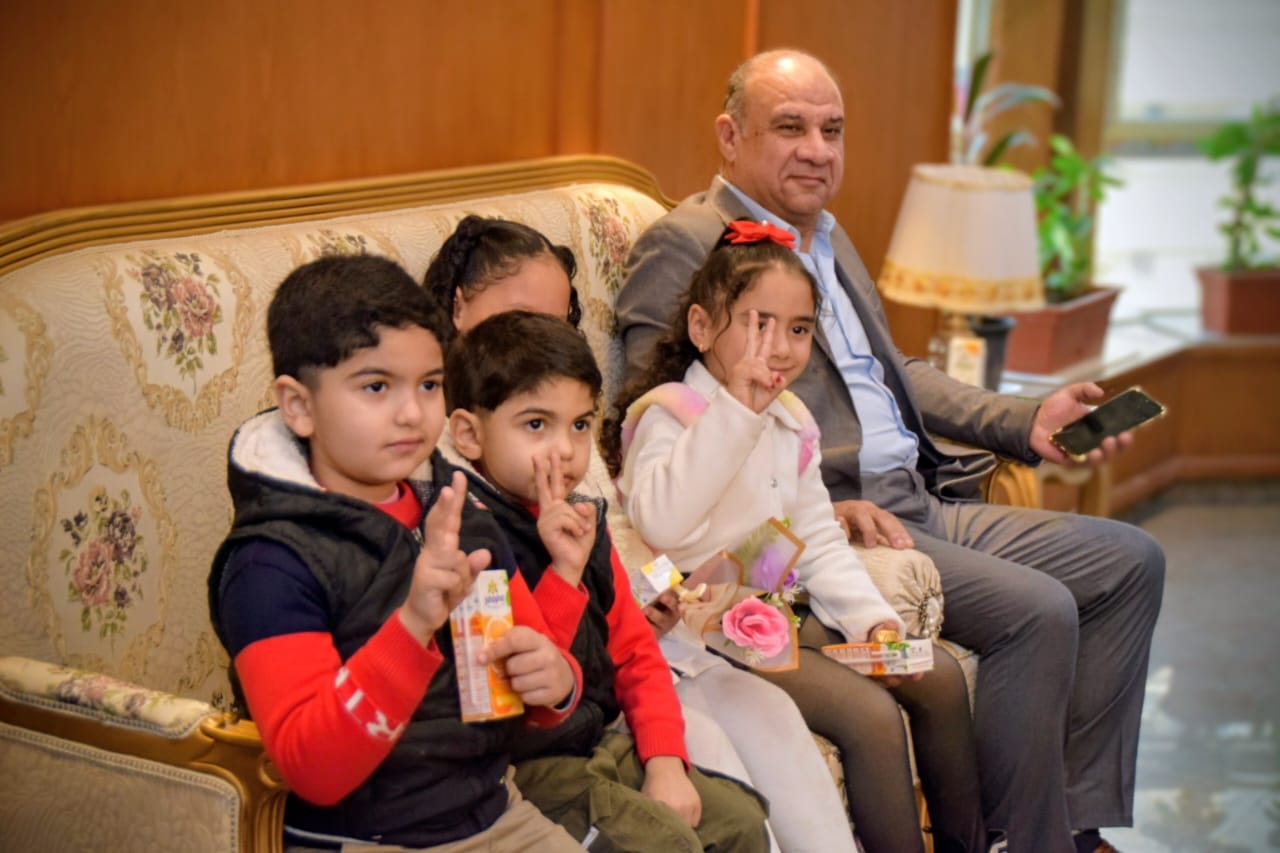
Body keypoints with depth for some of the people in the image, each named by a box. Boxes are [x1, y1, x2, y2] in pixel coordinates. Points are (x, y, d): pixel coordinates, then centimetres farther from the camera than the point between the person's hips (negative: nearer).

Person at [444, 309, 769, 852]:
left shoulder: (585, 524, 10)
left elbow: (636, 651, 12)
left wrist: (665, 761, 0)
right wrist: (564, 571, -29)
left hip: (601, 744, 8)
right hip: (523, 766, -8)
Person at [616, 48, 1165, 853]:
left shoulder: (828, 236, 22)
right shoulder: (683, 244, -8)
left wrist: (1026, 420, 13)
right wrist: (825, 507, -23)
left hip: (920, 504, 10)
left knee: (1130, 561, 4)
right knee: (1037, 609, -25)